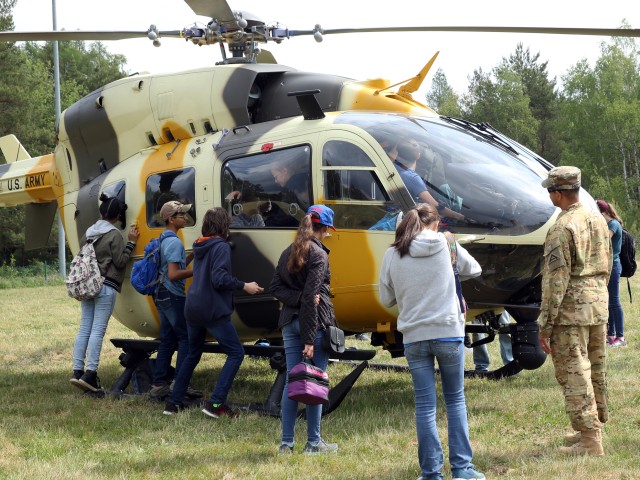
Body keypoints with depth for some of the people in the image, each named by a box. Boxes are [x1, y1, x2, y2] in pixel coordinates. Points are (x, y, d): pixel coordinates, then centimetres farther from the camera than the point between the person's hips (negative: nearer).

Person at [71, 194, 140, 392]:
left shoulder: (89, 232, 13)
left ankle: (77, 371, 3)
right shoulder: (114, 234, -9)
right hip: (106, 287, -7)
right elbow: (120, 261, -7)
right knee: (98, 330, -7)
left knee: (84, 328, 7)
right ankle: (90, 374, -11)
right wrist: (131, 242, -2)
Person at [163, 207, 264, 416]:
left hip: (193, 310, 8)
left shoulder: (199, 247, 13)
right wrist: (244, 286, -13)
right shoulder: (221, 247, -11)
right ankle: (216, 403, -11)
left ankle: (174, 403, 22)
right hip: (213, 311, -8)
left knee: (193, 354, 22)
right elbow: (219, 279, -21)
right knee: (236, 353, -2)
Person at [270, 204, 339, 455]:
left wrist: (296, 298, -8)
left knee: (291, 381, 8)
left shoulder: (288, 253, 13)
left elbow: (275, 287, 7)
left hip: (290, 322, 7)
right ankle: (313, 442, 6)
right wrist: (309, 339, -17)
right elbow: (311, 296, -16)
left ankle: (286, 442, 9)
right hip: (314, 322, -7)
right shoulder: (318, 254, -11)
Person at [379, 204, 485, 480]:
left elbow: (386, 299, 7)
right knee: (455, 400, 13)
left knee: (425, 406, 6)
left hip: (414, 337, 1)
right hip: (449, 333, 0)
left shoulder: (392, 255, -1)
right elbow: (474, 270, 14)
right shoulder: (446, 245, -2)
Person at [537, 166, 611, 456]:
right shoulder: (599, 221, 9)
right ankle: (594, 428, 29)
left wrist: (545, 325, -14)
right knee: (596, 369, 17)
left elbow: (556, 280, -18)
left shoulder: (562, 229, -16)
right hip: (599, 303, 8)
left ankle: (589, 440, -4)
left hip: (571, 310, -8)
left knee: (573, 373, -4)